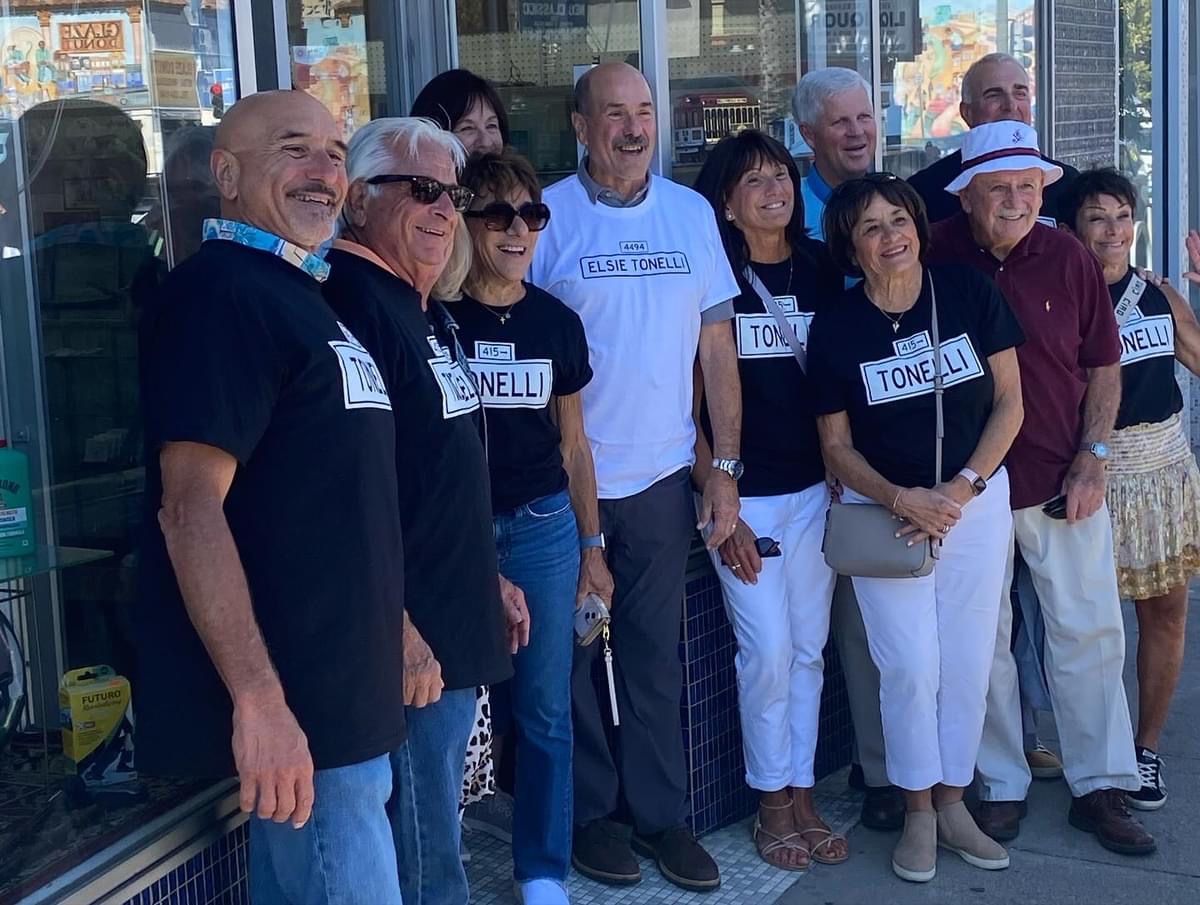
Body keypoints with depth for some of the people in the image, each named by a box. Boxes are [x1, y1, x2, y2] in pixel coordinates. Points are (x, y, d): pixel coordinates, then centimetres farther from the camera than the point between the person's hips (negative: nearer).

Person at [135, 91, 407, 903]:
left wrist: (400, 629, 23)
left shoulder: (295, 295, 16)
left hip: (337, 692, 10)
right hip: (297, 707, -10)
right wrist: (258, 699, -27)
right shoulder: (220, 292, -14)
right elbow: (189, 507, -23)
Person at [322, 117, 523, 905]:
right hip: (414, 641, -10)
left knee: (437, 835, 20)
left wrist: (489, 578, 22)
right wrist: (398, 631, -24)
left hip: (456, 624, 10)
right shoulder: (352, 301, -16)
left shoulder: (425, 308, 14)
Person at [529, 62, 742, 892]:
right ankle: (590, 813, 24)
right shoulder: (546, 217, -6)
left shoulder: (693, 214, 4)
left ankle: (661, 812, 22)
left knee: (656, 653, 10)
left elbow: (716, 347, 6)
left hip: (662, 475, 3)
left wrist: (726, 466, 2)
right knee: (573, 653, 9)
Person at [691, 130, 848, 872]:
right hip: (744, 495, -4)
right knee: (768, 652, -2)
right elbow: (686, 400, -6)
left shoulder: (822, 270, 5)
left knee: (808, 650, 9)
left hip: (817, 489, 4)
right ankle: (772, 802, 15)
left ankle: (802, 795, 22)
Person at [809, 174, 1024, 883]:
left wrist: (961, 489, -12)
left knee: (967, 660, 7)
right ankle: (917, 813, 17)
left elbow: (1009, 404, -2)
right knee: (910, 665, -2)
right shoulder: (835, 327, -8)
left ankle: (953, 803, 25)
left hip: (976, 498, 2)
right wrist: (903, 499, -16)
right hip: (883, 508, -1)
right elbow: (837, 444, -2)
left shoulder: (972, 293, -6)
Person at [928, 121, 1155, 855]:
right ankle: (1002, 786, 23)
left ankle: (1101, 787, 20)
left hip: (1064, 481, 1)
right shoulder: (936, 257, -6)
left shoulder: (1068, 257, -2)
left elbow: (1103, 366, 6)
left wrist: (1093, 458, -3)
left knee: (1089, 631, 6)